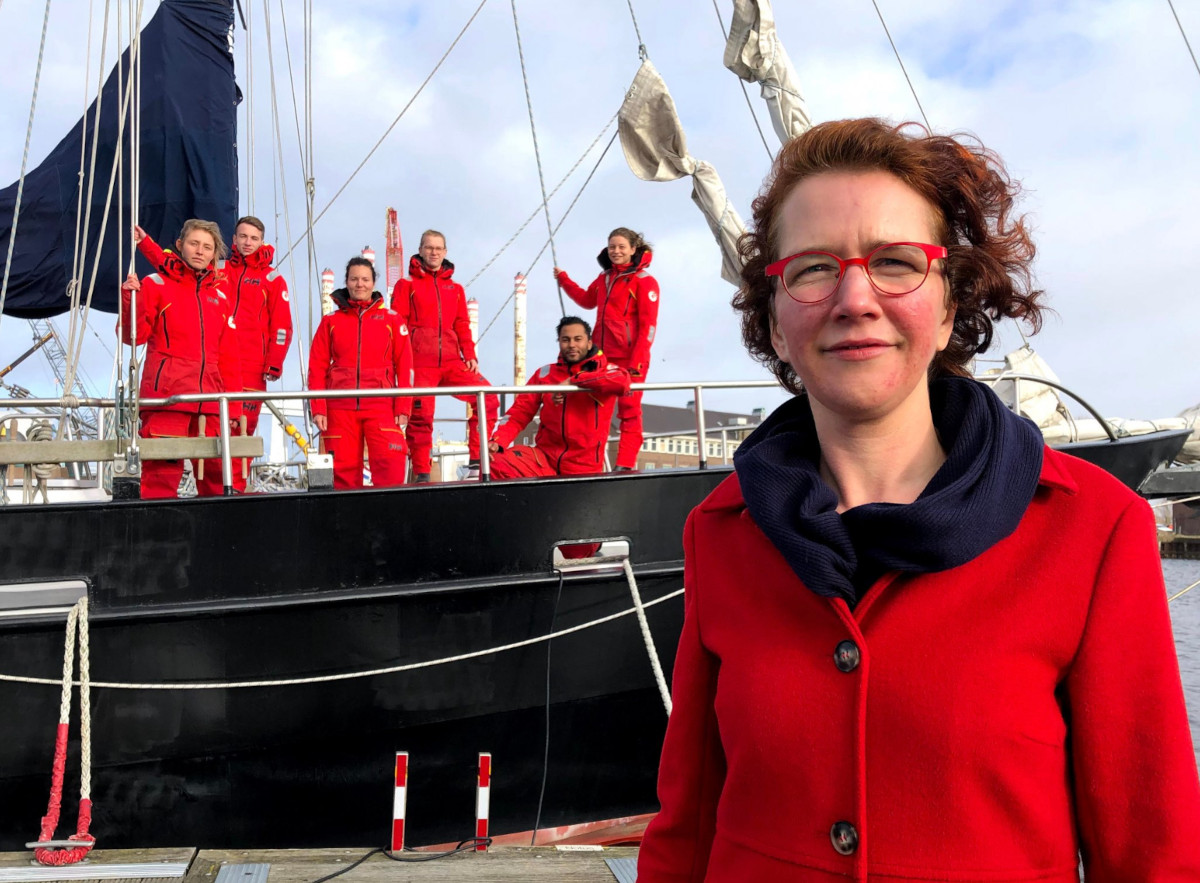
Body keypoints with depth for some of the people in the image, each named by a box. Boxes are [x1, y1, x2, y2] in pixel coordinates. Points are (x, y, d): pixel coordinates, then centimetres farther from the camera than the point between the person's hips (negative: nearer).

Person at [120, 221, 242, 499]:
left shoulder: (220, 299, 18)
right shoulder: (156, 285, 5)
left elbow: (229, 358, 16)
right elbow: (134, 335, -2)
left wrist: (233, 405, 11)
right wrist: (130, 299, -18)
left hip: (209, 403, 5)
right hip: (166, 398, -4)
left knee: (216, 474, 7)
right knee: (163, 471, -10)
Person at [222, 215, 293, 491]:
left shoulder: (272, 278, 8)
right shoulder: (219, 272, 14)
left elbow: (282, 325, 3)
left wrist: (274, 365, -5)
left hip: (253, 369, -2)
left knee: (244, 427, -3)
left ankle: (236, 486, 2)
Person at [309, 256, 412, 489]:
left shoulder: (391, 319, 9)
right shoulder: (331, 321, 11)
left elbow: (404, 366, 5)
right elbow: (317, 367, 8)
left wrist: (403, 407, -3)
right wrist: (318, 408, -1)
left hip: (381, 406, -1)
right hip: (340, 408, 1)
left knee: (391, 464, -13)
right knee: (344, 469, 1)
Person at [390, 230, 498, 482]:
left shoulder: (455, 289, 20)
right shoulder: (407, 285, 10)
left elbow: (463, 326, 16)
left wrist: (470, 356, 1)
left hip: (451, 362, 3)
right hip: (419, 363, -3)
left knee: (487, 399, -11)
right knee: (420, 416, -7)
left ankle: (477, 462, -5)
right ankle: (422, 475, 2)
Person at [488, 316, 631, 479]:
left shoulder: (605, 370, 1)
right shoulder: (545, 374, 11)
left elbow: (622, 381, -23)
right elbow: (520, 412, 7)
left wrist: (572, 381, -22)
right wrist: (498, 441, -11)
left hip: (584, 468, -1)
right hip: (545, 458, 2)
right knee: (495, 464, -21)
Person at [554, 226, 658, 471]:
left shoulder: (644, 281, -7)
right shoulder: (605, 278, 15)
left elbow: (648, 326, -12)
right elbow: (587, 301, 35)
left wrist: (637, 361, -18)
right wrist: (563, 279, 32)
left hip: (630, 357, -7)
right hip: (603, 356, 7)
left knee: (629, 410, -4)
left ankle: (627, 464, -2)